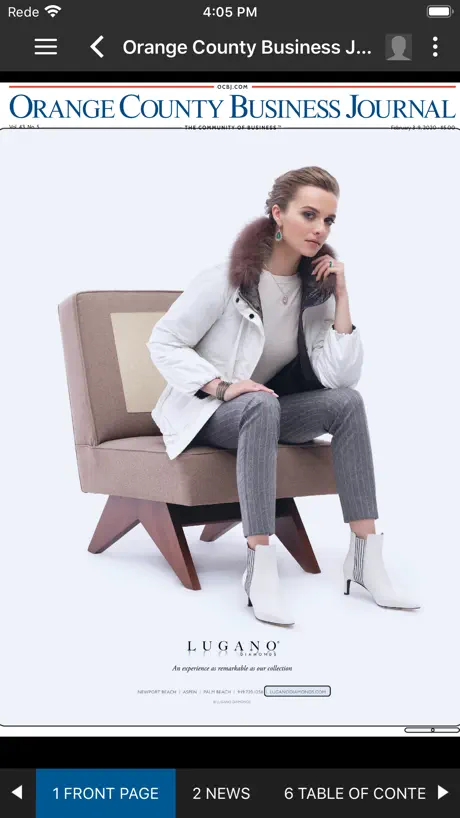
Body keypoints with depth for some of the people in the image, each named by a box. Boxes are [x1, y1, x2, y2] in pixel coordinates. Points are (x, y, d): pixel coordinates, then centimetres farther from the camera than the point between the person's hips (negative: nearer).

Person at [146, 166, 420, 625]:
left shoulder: (316, 288, -1)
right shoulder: (227, 279, -16)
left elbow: (339, 377, -11)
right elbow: (162, 343, -13)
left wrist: (341, 297, -16)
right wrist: (223, 386, -25)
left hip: (263, 409, 5)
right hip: (202, 412, -5)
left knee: (347, 401, -21)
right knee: (262, 405, -38)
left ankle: (365, 556, -24)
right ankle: (260, 570, -44)